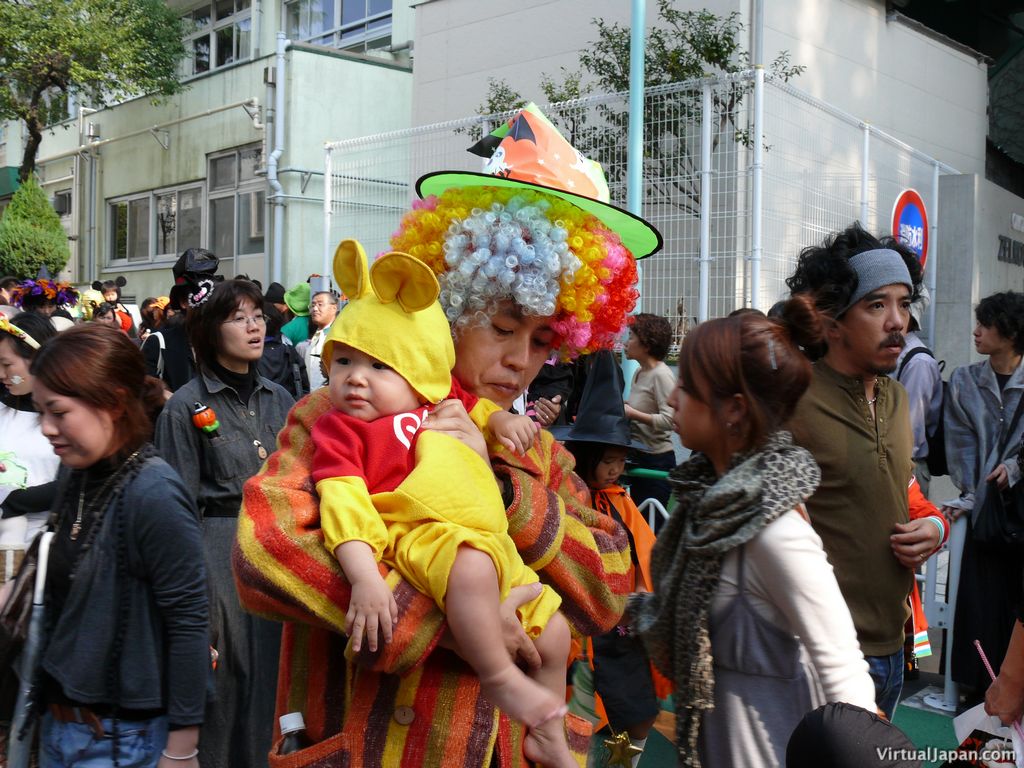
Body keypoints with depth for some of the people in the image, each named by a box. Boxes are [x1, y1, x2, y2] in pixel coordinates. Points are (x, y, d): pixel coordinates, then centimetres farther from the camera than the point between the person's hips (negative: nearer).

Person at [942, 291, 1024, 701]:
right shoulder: (965, 380, 5)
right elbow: (961, 443, 2)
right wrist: (967, 494, -7)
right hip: (984, 504, 1)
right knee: (979, 596, 2)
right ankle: (978, 685, 14)